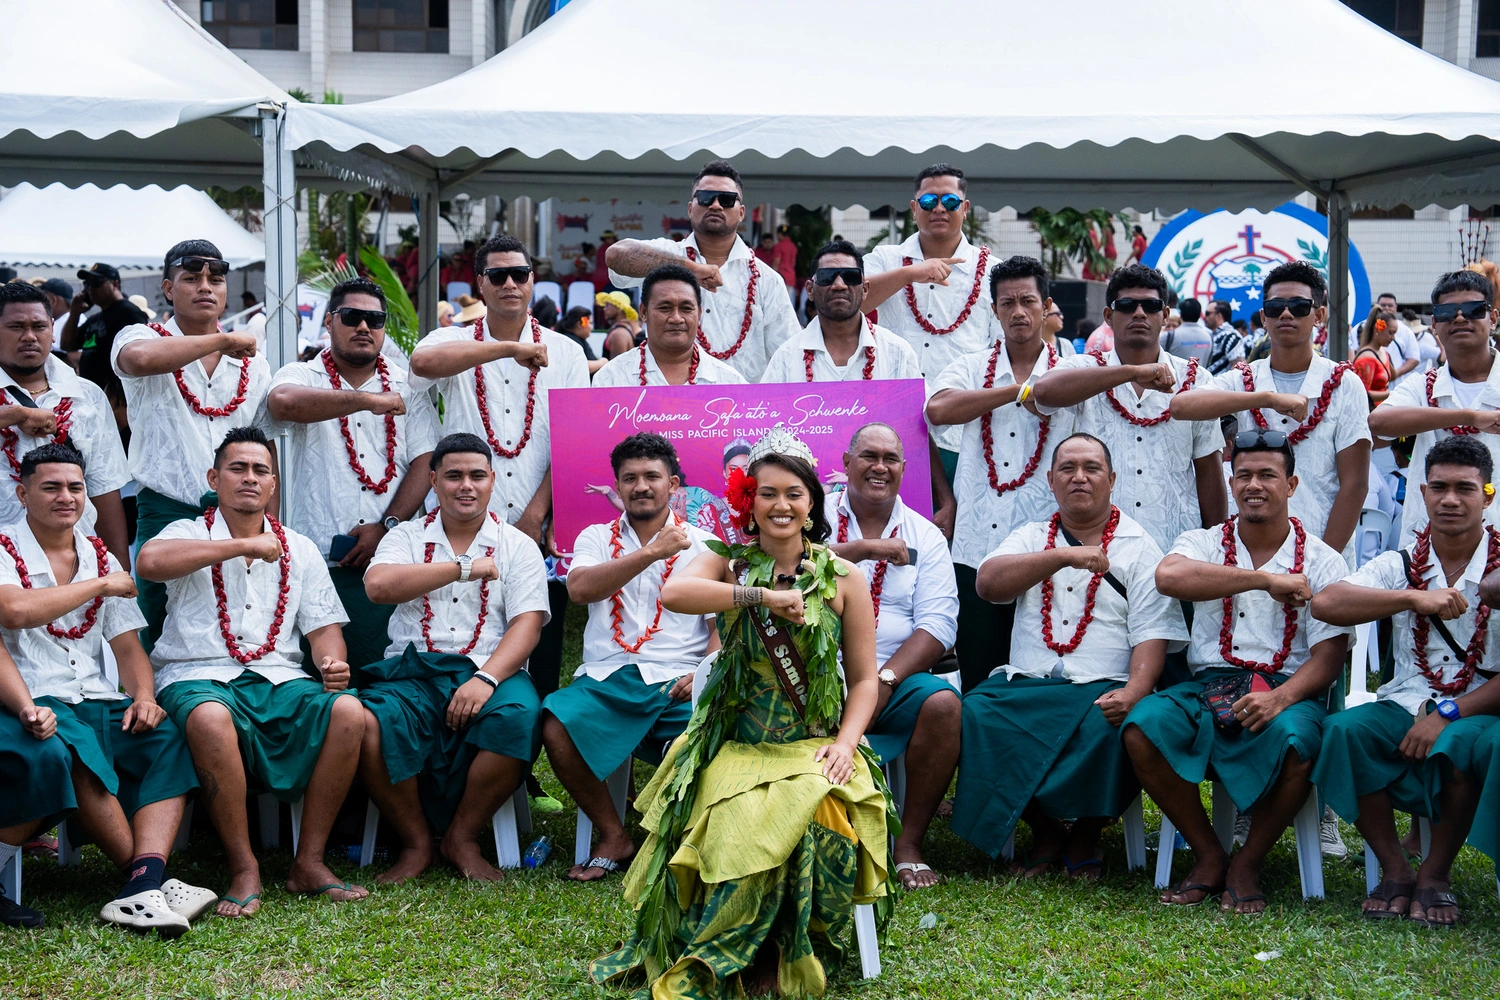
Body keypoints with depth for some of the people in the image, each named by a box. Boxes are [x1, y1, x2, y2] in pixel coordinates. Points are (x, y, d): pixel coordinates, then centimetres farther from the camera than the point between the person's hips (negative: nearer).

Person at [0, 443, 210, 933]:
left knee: (169, 738, -21)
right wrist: (101, 585, -11)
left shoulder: (101, 558, 19)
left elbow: (128, 645, 15)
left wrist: (144, 696, -6)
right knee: (57, 750, -36)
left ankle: (143, 888, -36)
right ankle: (149, 876, -26)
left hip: (98, 703, 6)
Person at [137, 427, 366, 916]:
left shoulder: (299, 549, 20)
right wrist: (245, 545, -15)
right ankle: (243, 869, -27)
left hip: (279, 678, 4)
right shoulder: (190, 535, 8)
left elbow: (323, 626, 15)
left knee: (346, 710, -27)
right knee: (211, 717, -40)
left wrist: (331, 662, -10)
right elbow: (149, 561, -17)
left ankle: (308, 863, -18)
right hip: (199, 677, -3)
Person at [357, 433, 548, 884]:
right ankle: (416, 842, -10)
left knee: (518, 717, -35)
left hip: (489, 672, 0)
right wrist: (464, 568, -7)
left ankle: (463, 838, -12)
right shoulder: (407, 537, 15)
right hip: (412, 672, 0)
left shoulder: (517, 547, 13)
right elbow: (378, 585, -7)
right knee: (367, 723, -32)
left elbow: (527, 626, 0)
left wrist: (486, 679, -19)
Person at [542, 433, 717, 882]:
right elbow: (580, 588, -6)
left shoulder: (703, 545, 15)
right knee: (556, 729, -28)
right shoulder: (597, 538, 17)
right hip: (607, 676, 1)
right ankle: (613, 837, -7)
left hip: (678, 679, -1)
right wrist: (653, 552, -13)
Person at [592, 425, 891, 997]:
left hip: (814, 748, 0)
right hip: (738, 746, 0)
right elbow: (673, 594, -18)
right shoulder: (729, 565, 6)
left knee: (814, 820, -33)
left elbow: (864, 678, 8)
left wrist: (846, 743, -10)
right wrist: (764, 595, -21)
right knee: (738, 824, -32)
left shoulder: (843, 579, 8)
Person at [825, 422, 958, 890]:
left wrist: (883, 681, -14)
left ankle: (908, 845, -14)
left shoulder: (925, 536, 12)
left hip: (895, 677, 2)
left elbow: (938, 624, 0)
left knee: (942, 703, -28)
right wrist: (865, 549, -18)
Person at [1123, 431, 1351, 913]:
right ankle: (1208, 856, -7)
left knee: (1296, 742, -36)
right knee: (1142, 726, -28)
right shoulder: (1204, 543, 9)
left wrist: (1280, 697, -23)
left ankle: (1246, 866, -10)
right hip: (1207, 687, 2)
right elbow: (1168, 575, -17)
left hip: (1286, 689, -2)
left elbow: (1329, 655, -2)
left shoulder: (1322, 561, 7)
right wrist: (1265, 579, -19)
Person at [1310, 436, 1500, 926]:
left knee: (1458, 742, -37)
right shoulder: (1401, 566, 8)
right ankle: (1394, 870, -12)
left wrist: (1448, 714, -19)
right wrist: (1415, 598, -22)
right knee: (1343, 730, -28)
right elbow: (1325, 603, -11)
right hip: (1406, 706, 3)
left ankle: (1436, 875, -13)